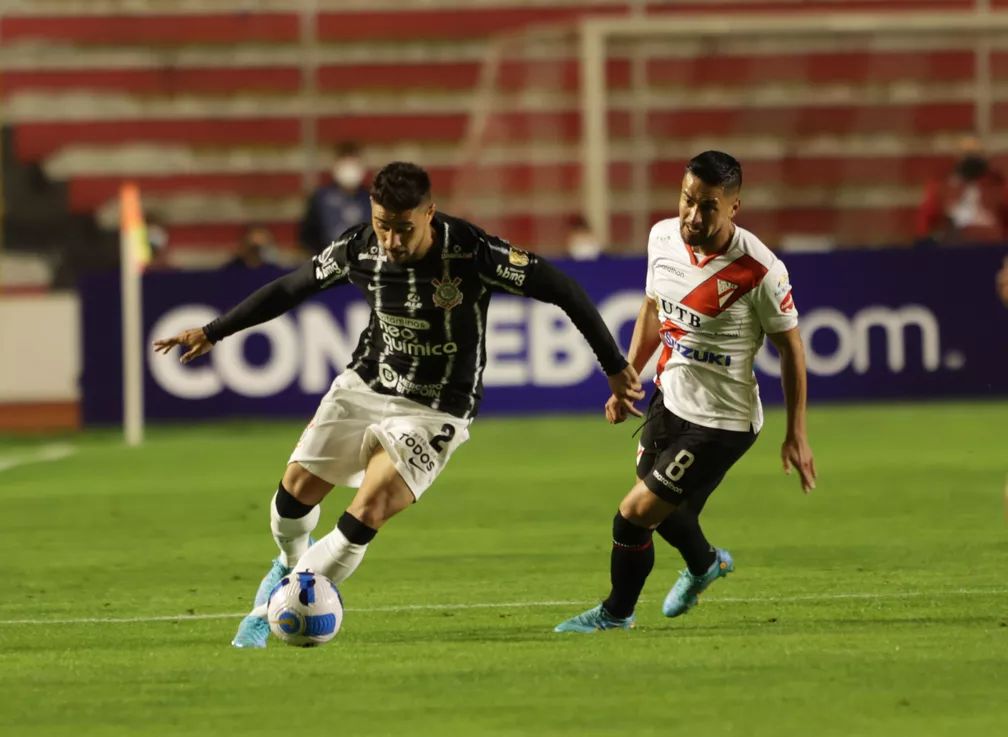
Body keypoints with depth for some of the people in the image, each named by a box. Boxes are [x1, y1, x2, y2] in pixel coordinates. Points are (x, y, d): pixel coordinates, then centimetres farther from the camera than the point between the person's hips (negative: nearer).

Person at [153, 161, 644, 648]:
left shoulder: (472, 254, -25)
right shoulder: (359, 248, -12)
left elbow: (563, 291, -18)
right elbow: (291, 289, 5)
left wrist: (616, 368, -15)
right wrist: (212, 333, 11)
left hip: (433, 412, -4)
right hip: (364, 386, 4)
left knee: (367, 514, -20)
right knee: (298, 487, 0)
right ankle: (292, 564, 35)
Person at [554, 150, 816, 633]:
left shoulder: (759, 271, -24)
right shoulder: (663, 237, -6)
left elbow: (790, 347, -12)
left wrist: (796, 435, -9)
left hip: (720, 421, -7)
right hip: (668, 399, 7)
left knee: (634, 516, -5)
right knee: (666, 513, 24)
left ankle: (615, 613, 22)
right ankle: (705, 564, 58)